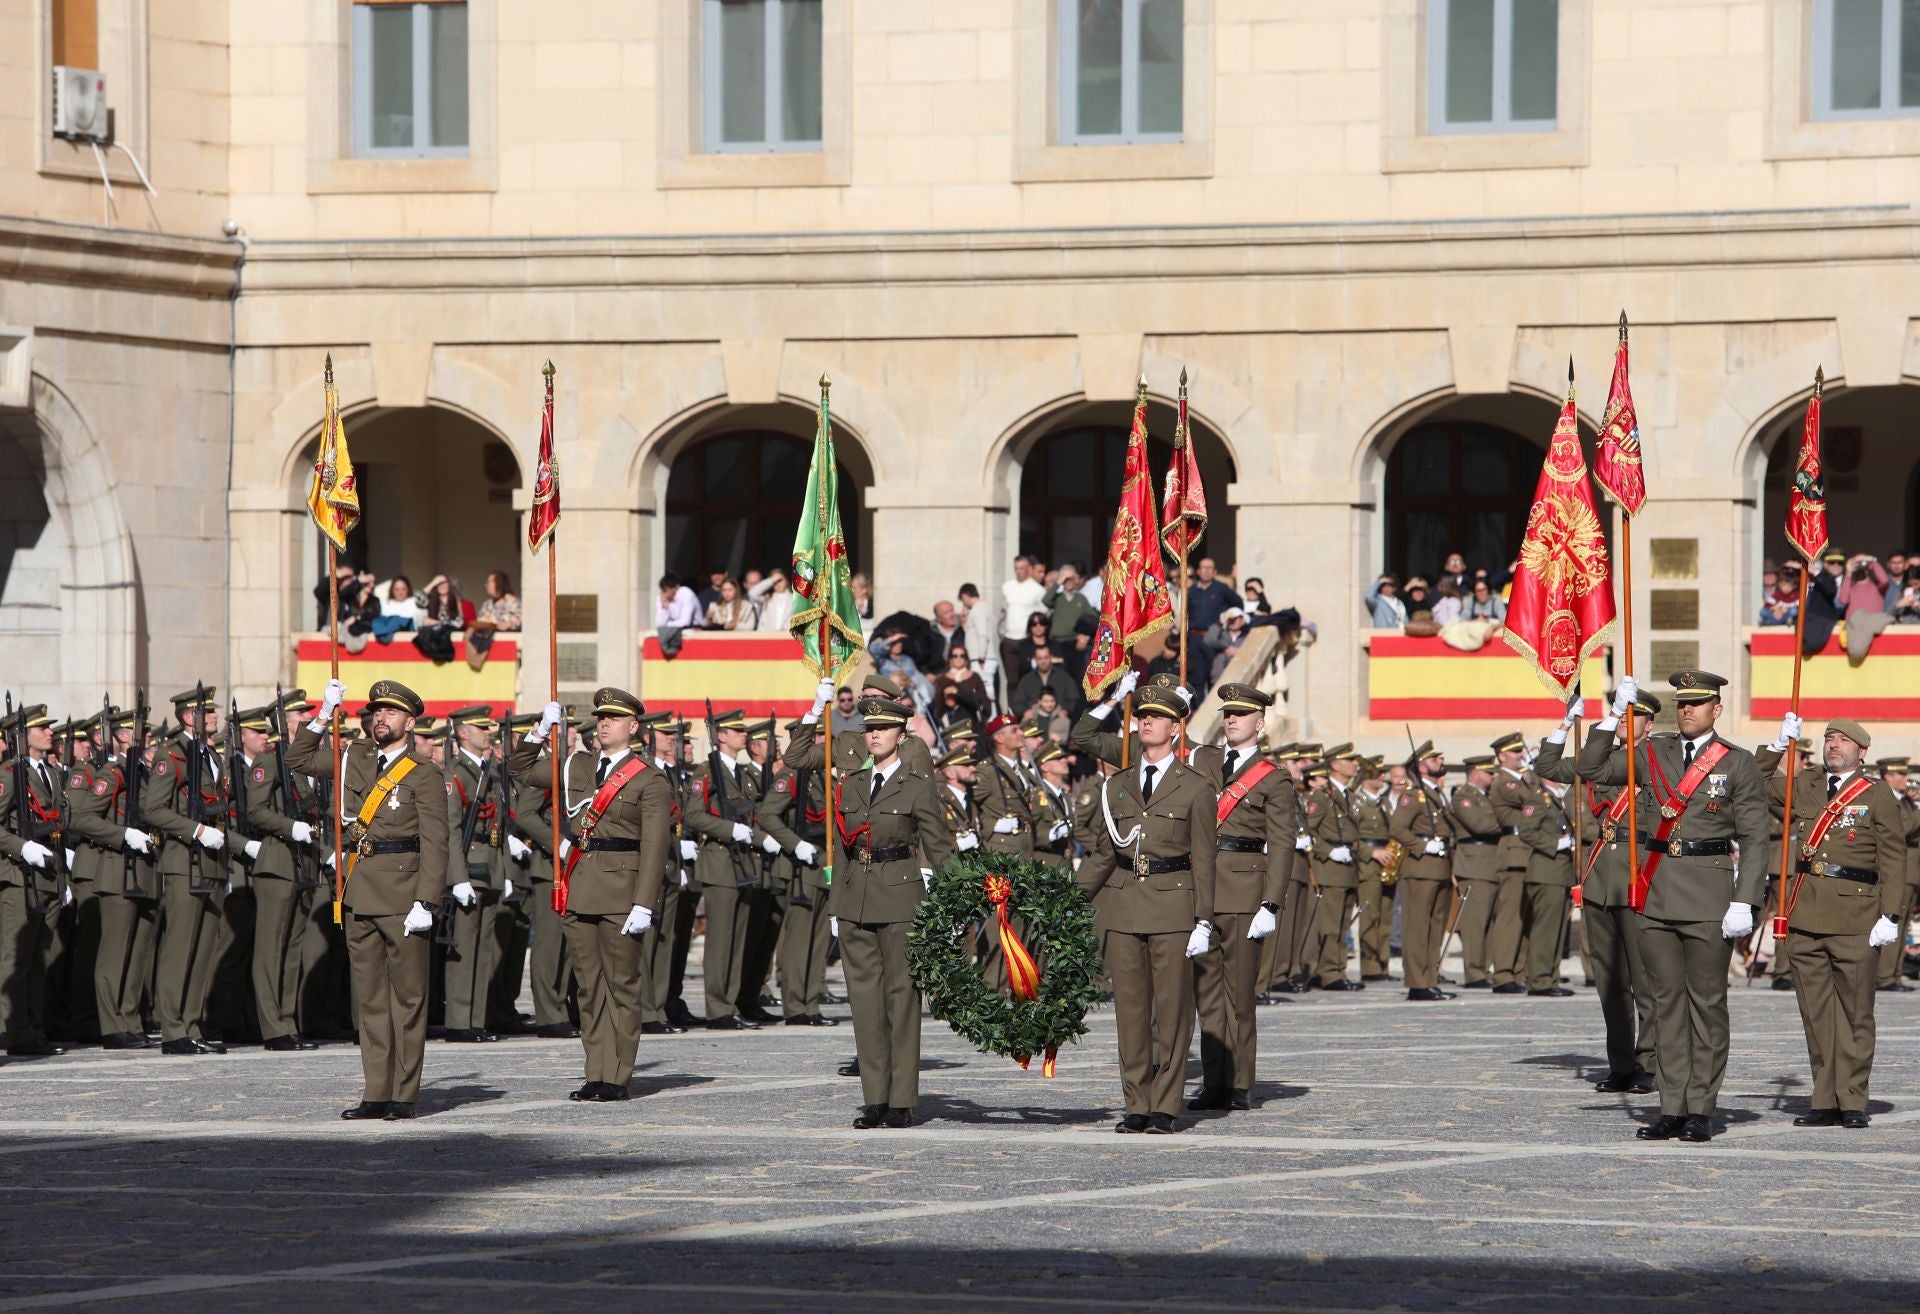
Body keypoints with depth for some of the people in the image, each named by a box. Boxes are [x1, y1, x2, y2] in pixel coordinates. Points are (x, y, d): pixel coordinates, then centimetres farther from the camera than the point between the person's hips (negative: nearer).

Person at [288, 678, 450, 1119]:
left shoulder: (425, 776, -4)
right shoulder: (356, 759, 13)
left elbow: (435, 845, -8)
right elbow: (298, 758, 25)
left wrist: (425, 903, -16)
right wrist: (324, 715, 12)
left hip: (402, 896, -6)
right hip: (359, 896, 6)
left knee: (408, 996, -2)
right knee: (369, 998, 7)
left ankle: (404, 1095, 1)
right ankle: (376, 1094, 9)